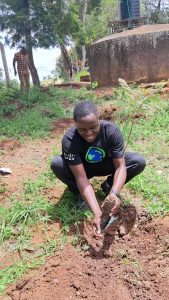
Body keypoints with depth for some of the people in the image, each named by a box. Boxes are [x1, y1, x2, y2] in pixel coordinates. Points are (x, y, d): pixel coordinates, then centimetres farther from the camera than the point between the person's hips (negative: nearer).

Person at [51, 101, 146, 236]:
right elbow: (81, 177, -36)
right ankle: (81, 193, -4)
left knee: (139, 162, -24)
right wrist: (97, 212, -45)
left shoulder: (112, 131, -30)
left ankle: (108, 187, 1)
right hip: (81, 168, -1)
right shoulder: (69, 139, -34)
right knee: (56, 164, -32)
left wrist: (115, 193, -47)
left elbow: (120, 166, -28)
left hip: (105, 166, 1)